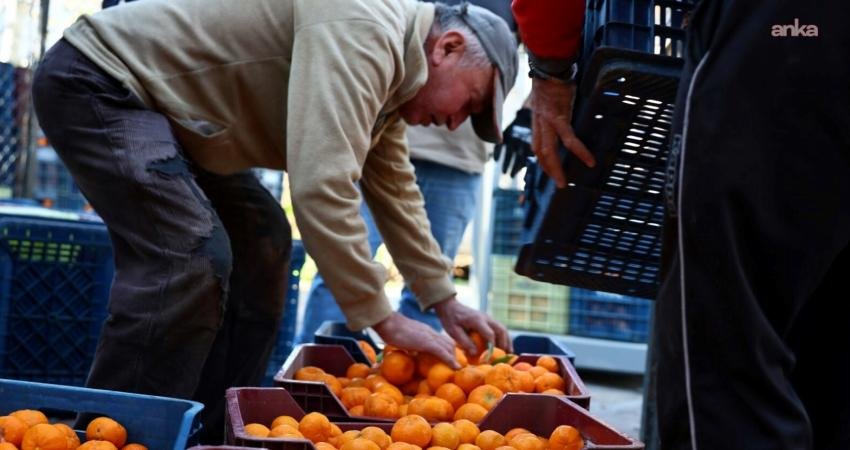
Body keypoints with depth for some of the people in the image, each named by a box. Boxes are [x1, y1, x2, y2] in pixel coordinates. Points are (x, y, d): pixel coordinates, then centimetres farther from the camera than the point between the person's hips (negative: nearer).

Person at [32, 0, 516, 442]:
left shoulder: (382, 60, 8)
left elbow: (395, 191, 18)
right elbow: (321, 189, -33)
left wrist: (446, 302, 15)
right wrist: (385, 320, -26)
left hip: (164, 103, 11)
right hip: (94, 82, -11)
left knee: (259, 240, 10)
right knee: (193, 257, -24)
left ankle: (212, 429, 12)